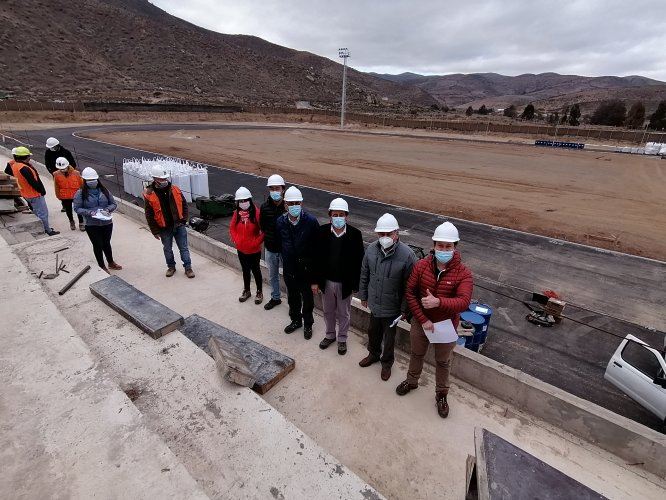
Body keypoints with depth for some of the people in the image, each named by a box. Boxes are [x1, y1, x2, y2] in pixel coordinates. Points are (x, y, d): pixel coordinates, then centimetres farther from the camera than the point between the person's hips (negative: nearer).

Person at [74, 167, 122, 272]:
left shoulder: (104, 190, 0)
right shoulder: (80, 193, -7)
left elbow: (113, 204, 5)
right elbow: (77, 208, -6)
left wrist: (108, 209, -15)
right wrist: (89, 212, -22)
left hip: (107, 222, 3)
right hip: (92, 225, -2)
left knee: (106, 243, 19)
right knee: (98, 245, 8)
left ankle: (111, 263, 38)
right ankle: (102, 266, 25)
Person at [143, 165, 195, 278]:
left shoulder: (174, 189, -5)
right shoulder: (149, 195, -11)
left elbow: (184, 204, 8)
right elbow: (149, 215, -7)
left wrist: (184, 219, 2)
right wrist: (155, 231, -6)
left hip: (179, 225, 1)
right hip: (164, 228, -1)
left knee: (184, 248, 6)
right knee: (168, 249, 15)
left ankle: (188, 268, 16)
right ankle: (171, 267, 34)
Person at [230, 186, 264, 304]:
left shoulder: (256, 212, -17)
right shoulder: (237, 212, -3)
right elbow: (232, 228, 9)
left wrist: (257, 242, -16)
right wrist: (235, 240, -2)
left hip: (254, 250, -4)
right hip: (241, 249, 4)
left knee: (255, 270, 11)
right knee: (245, 270, 19)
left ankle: (259, 292, 28)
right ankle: (246, 291, 37)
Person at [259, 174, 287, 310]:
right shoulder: (265, 206, -5)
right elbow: (262, 225, 6)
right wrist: (269, 237, 0)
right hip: (270, 248, 4)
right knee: (272, 275, 21)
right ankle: (275, 298, 41)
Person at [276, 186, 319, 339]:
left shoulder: (311, 221, -19)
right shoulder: (281, 221, -7)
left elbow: (317, 245, -11)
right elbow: (280, 243, 5)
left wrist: (313, 264, -7)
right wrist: (286, 259, 7)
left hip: (306, 268, -3)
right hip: (289, 268, 4)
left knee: (307, 298, 15)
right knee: (292, 297, 21)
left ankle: (308, 324, 36)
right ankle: (295, 320, 44)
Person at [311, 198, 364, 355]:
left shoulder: (355, 234, -16)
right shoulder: (322, 231, -11)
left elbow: (358, 261, -11)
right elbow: (317, 257, -5)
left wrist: (356, 284, -8)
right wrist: (315, 281, -4)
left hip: (345, 282, -2)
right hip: (326, 281, 2)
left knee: (343, 313, 18)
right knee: (328, 311, 22)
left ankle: (342, 339, 40)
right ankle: (330, 335, 45)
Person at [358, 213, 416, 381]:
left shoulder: (407, 255, -24)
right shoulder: (371, 249, -11)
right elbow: (364, 275, 3)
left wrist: (405, 309, -11)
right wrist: (363, 295, 9)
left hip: (392, 307, -4)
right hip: (374, 303, 4)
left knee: (389, 337, 18)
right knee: (373, 331, 25)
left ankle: (387, 362, 44)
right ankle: (374, 354, 53)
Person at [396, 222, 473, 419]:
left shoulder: (463, 273, -19)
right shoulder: (421, 265, -15)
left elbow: (464, 302, -28)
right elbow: (410, 292, -12)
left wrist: (438, 302, -44)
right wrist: (422, 319, -18)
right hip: (420, 322, 2)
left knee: (443, 362, 20)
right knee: (416, 354, 25)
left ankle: (441, 394, 44)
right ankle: (411, 381, 52)